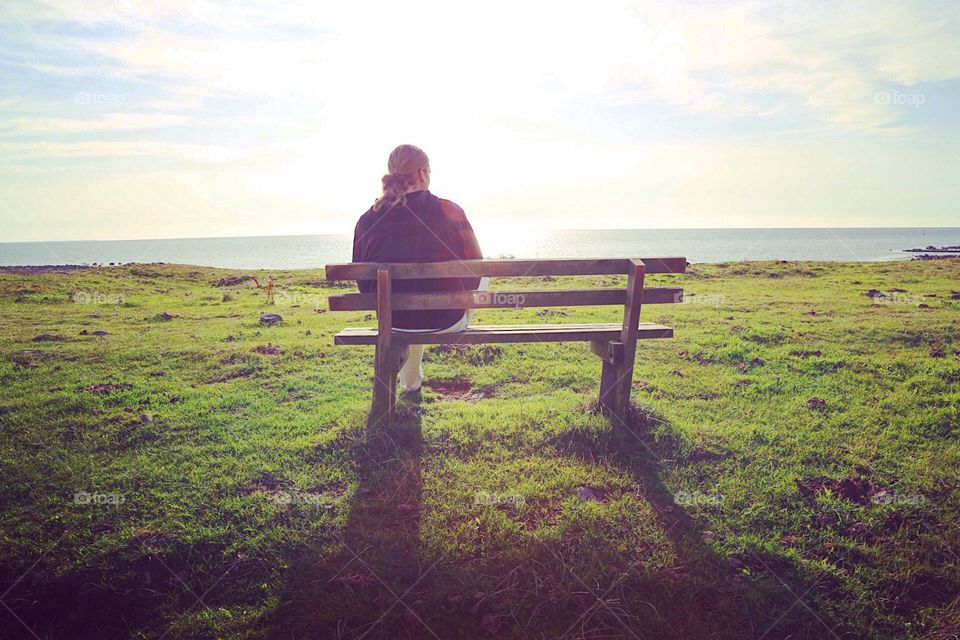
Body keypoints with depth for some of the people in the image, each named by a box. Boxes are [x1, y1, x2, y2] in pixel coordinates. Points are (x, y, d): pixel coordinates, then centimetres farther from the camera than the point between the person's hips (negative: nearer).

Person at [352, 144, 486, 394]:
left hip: (393, 320, 3)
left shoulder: (367, 220, -9)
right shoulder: (449, 211, -16)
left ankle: (410, 382, 50)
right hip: (446, 319, -3)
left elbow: (364, 283, 3)